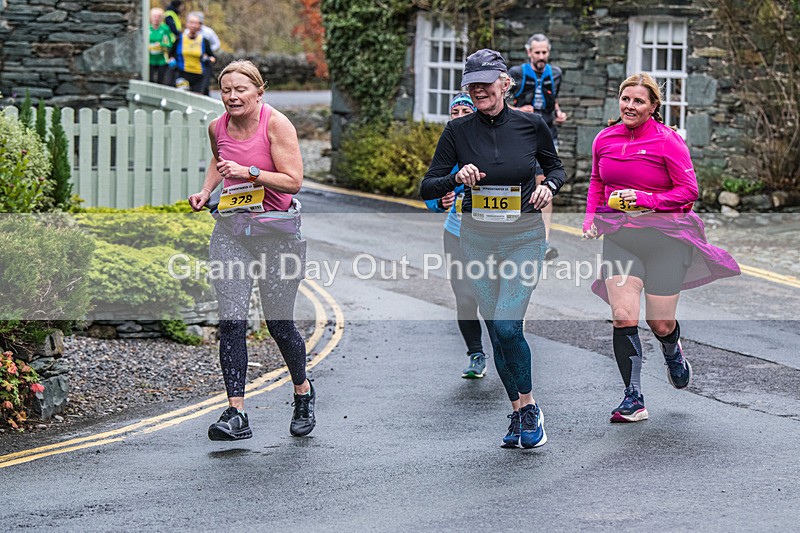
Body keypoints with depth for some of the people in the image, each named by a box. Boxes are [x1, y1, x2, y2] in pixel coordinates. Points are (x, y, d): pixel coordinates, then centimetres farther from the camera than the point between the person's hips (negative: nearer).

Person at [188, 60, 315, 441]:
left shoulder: (276, 124, -11)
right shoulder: (218, 127, 4)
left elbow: (293, 181, -16)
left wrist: (249, 172, -24)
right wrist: (205, 191, 11)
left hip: (277, 231, -4)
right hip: (230, 230, 4)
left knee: (279, 323, 2)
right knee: (231, 321, -9)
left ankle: (303, 392, 31)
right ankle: (236, 414, -9)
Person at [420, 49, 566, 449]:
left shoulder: (531, 125, -4)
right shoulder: (458, 131, -3)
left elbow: (555, 167, 13)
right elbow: (427, 188, -3)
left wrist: (549, 186, -8)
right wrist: (458, 178, -21)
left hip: (524, 238, -2)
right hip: (478, 239, 2)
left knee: (507, 325, -16)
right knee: (497, 331, 6)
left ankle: (529, 406, 3)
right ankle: (519, 414, 19)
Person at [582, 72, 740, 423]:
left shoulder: (668, 141, -10)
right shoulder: (605, 139, 4)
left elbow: (689, 190, -10)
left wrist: (644, 199, -20)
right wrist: (591, 218, 6)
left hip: (665, 236, -3)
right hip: (619, 236, 3)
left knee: (660, 324, 5)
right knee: (623, 316, -12)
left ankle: (672, 352, 44)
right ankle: (633, 399, -5)